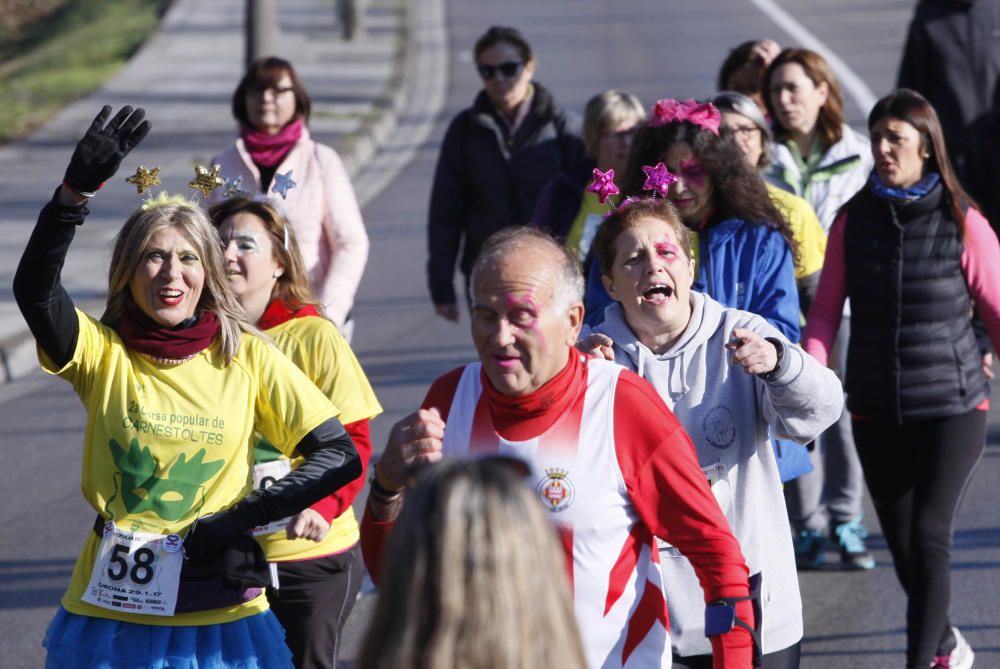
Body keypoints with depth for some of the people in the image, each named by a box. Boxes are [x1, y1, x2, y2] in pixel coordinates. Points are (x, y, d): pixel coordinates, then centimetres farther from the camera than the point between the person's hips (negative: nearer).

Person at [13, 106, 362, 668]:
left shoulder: (247, 357, -1)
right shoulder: (104, 354, -3)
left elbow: (340, 456, -4)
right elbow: (34, 290, -21)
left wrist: (240, 519, -13)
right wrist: (77, 190, -34)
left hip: (221, 619, 1)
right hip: (113, 616, 0)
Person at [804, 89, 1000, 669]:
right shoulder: (854, 222, 1)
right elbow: (826, 312, 1)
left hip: (952, 406, -4)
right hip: (876, 412, 4)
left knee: (928, 535, -17)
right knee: (903, 546, 12)